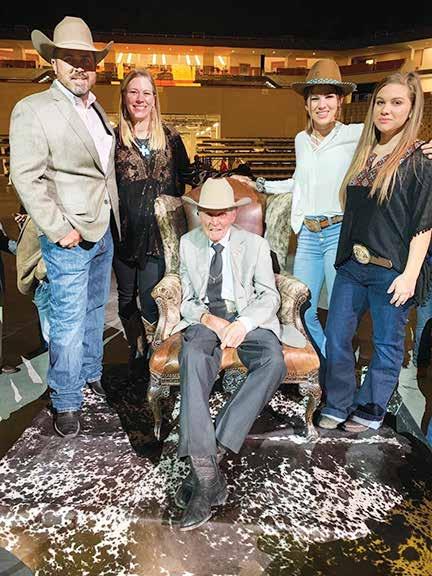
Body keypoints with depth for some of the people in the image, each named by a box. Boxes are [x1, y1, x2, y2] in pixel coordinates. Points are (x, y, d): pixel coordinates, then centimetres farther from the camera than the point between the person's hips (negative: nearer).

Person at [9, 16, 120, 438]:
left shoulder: (97, 110, 13)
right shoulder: (32, 110, -9)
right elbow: (26, 178, -15)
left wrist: (113, 218, 13)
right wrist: (59, 229, -18)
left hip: (103, 232, 7)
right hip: (69, 237, -7)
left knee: (95, 310, 19)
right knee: (69, 323, -1)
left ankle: (92, 375, 37)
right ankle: (66, 403, 16)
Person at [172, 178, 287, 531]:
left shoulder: (255, 245, 11)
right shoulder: (188, 244, 15)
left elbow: (269, 296, 3)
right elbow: (187, 299, 12)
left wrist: (244, 323, -17)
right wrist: (209, 319, -11)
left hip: (247, 320, 0)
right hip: (204, 319, 0)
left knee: (273, 362, -33)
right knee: (193, 358, -36)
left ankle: (213, 448, -30)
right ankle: (207, 474, -40)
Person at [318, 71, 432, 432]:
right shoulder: (365, 154, 12)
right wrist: (344, 255, 14)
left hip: (391, 270, -6)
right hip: (352, 265, 6)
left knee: (387, 343, 8)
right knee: (336, 335, 9)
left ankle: (371, 411, 25)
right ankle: (338, 406, 26)